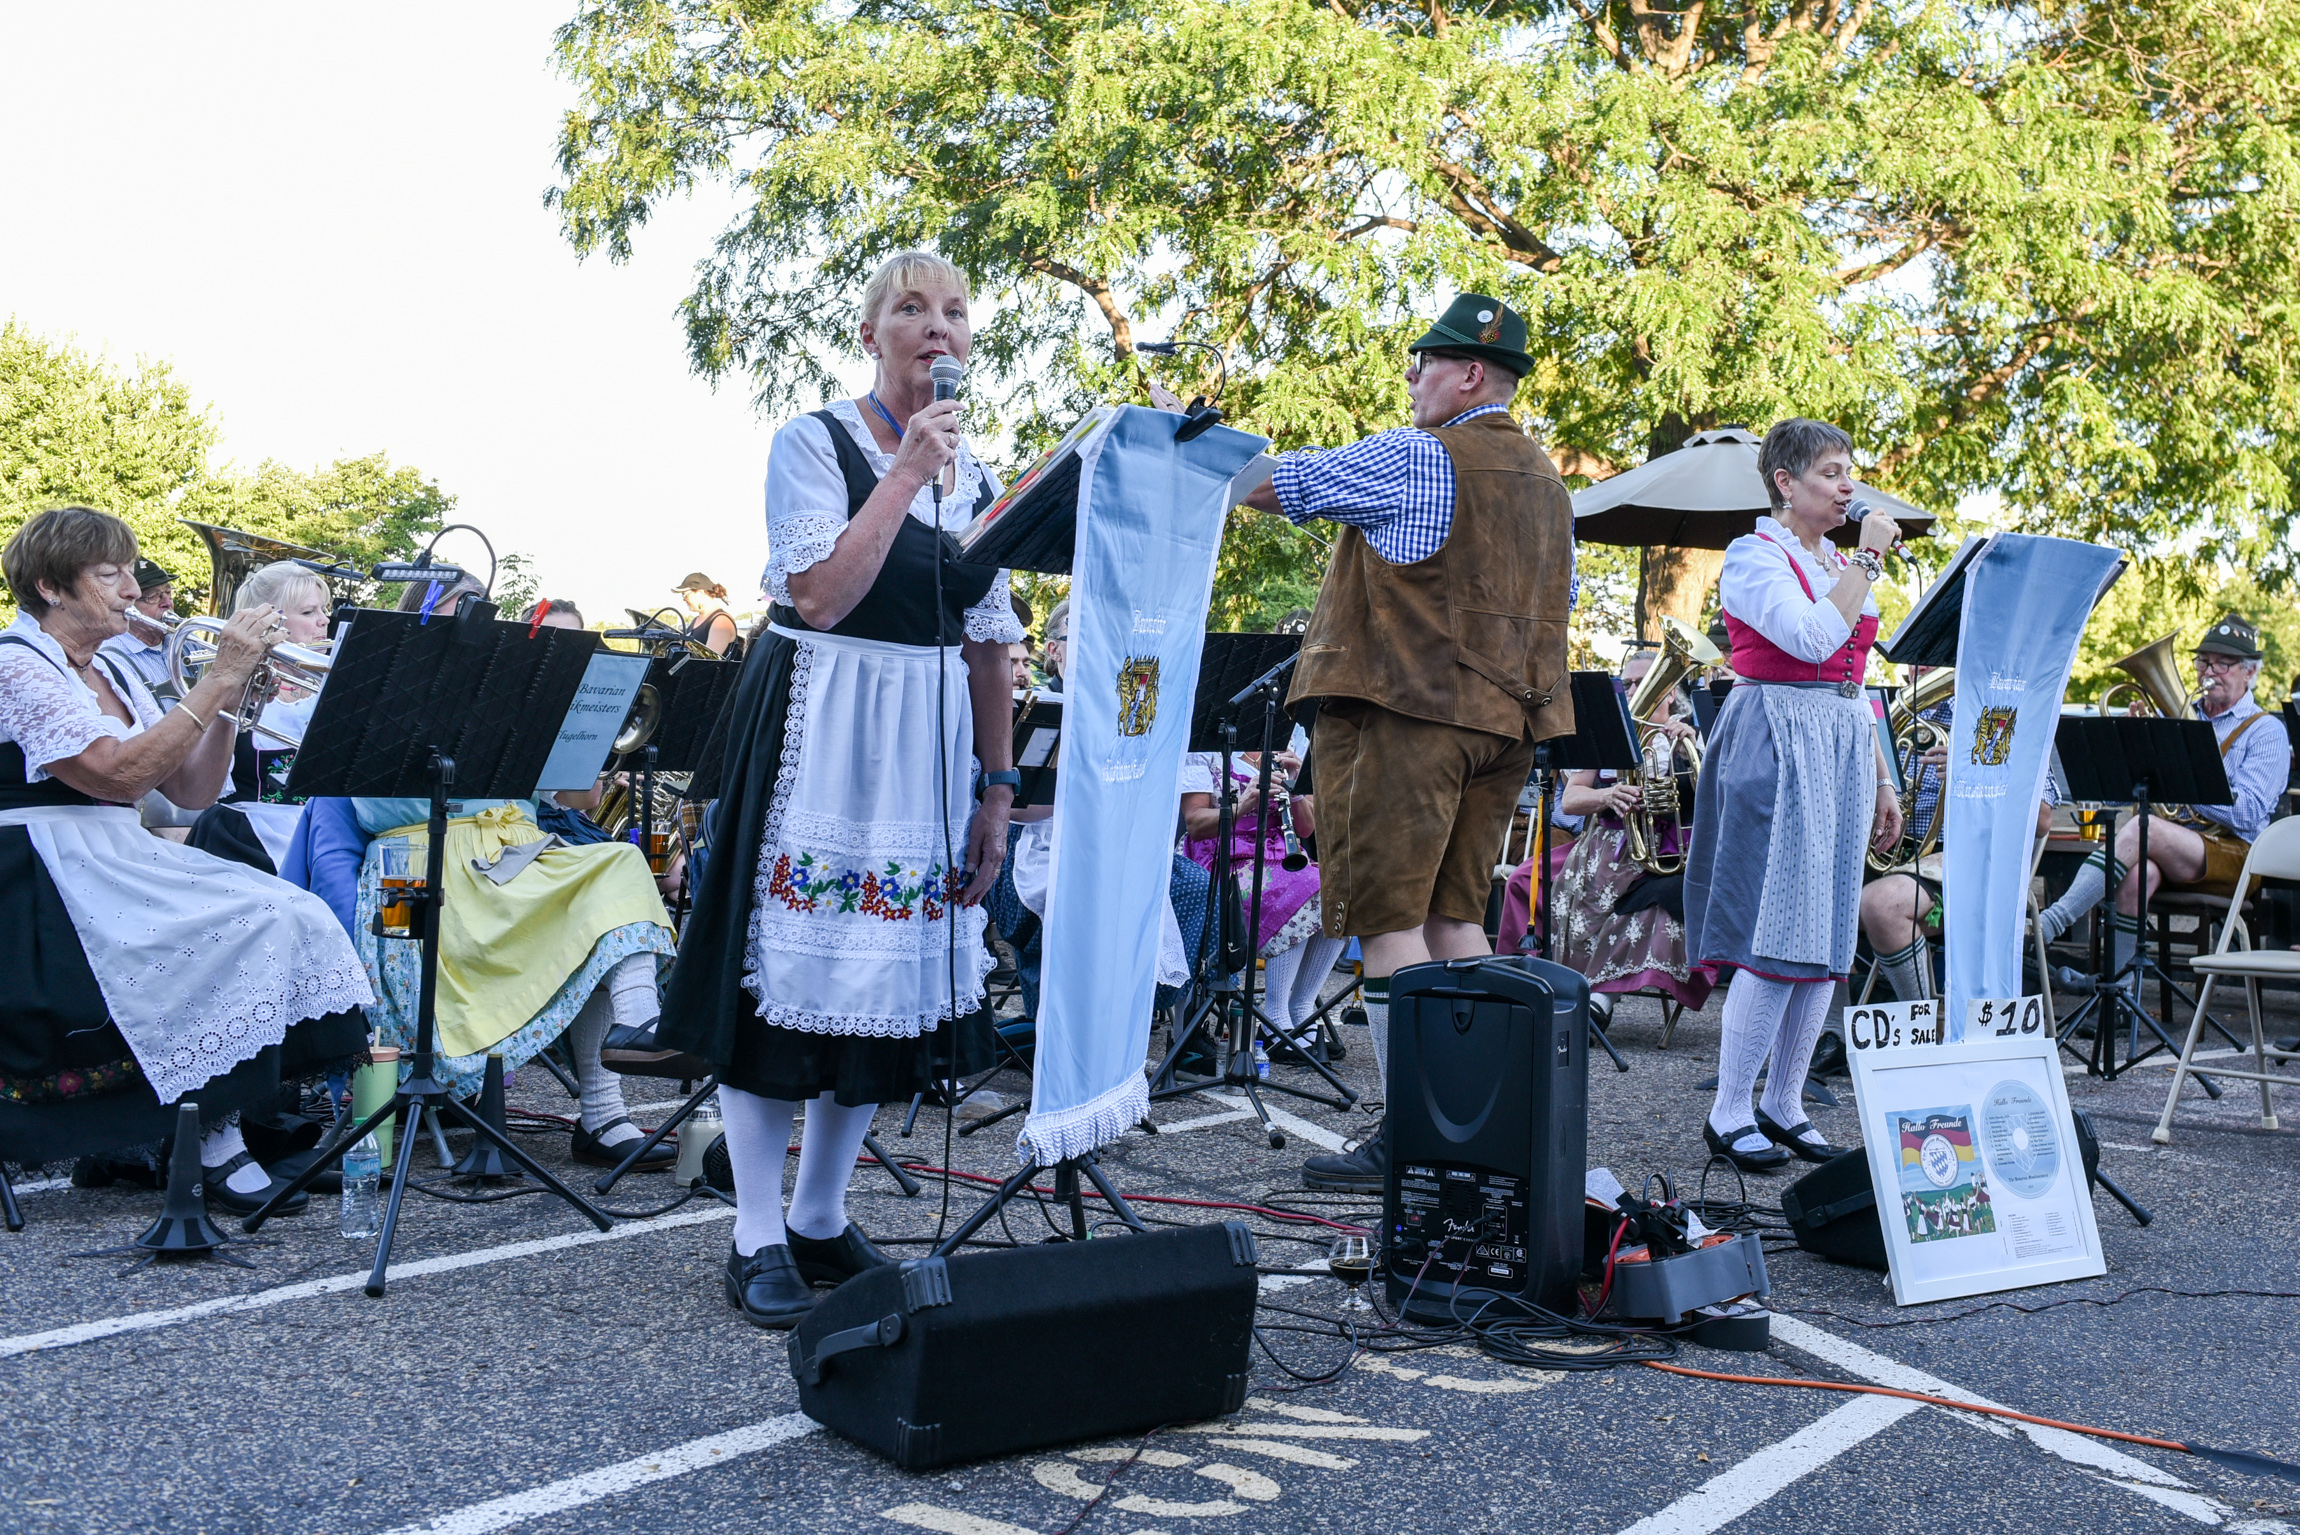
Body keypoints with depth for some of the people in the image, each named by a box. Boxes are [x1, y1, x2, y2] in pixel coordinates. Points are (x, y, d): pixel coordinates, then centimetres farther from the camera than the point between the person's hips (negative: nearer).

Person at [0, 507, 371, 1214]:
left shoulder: (112, 672, 17)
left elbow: (191, 791, 13)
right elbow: (118, 775, -21)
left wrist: (229, 701, -1)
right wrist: (219, 680, -19)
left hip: (123, 866, 8)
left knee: (293, 915, -15)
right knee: (248, 927, -25)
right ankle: (219, 1148, -15)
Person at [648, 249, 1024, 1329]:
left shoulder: (975, 471, 12)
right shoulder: (814, 443, -4)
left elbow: (989, 645, 12)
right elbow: (820, 595, -18)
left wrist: (996, 789, 9)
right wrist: (906, 474, -16)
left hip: (930, 741, 6)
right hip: (819, 727, -5)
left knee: (891, 972, 7)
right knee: (792, 964, -3)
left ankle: (820, 1220, 21)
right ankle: (757, 1240, 8)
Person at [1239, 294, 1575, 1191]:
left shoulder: (1412, 459, -8)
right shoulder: (1549, 485, 18)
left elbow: (1268, 484, -5)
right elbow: (1557, 609, 23)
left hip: (1407, 710, -8)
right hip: (1504, 723, 9)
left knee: (1390, 921, -5)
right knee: (1453, 916, 13)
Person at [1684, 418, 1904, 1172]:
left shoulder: (1842, 566, 19)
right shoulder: (1754, 555, -5)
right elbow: (1812, 638, -22)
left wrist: (1883, 780, 18)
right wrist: (1868, 561, -12)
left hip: (1841, 752, 8)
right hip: (1775, 747, -8)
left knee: (1824, 938, 6)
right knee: (1776, 938, -11)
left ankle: (1784, 1106, 14)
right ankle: (1729, 1113, -3)